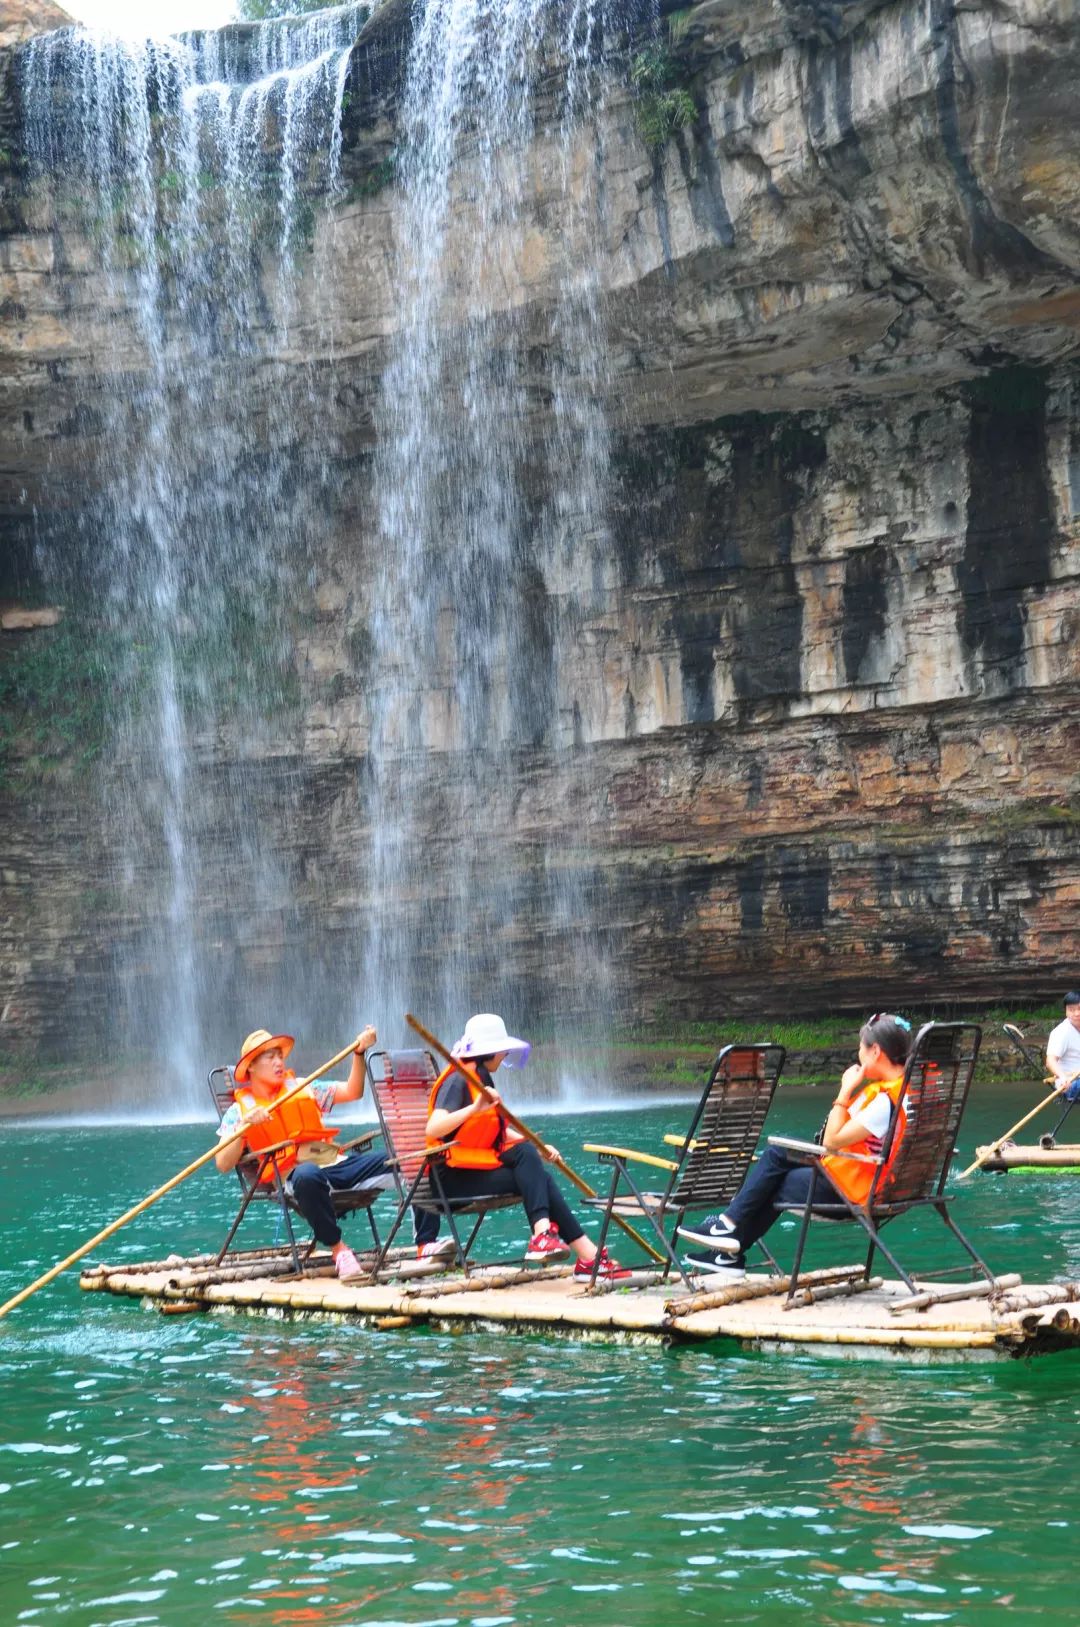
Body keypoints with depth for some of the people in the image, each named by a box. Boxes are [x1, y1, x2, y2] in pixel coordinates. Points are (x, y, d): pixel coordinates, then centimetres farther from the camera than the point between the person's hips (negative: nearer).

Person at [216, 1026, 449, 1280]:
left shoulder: (303, 1088, 23)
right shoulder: (239, 1111, 10)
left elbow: (352, 1092, 21)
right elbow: (223, 1165, -2)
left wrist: (359, 1053, 8)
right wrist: (244, 1125, -15)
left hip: (338, 1164, 5)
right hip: (291, 1176, -5)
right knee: (308, 1175, -44)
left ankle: (426, 1244, -19)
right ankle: (337, 1248, -26)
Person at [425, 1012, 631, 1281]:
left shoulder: (481, 1079, 16)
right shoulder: (458, 1080, -13)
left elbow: (499, 1133, 18)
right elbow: (433, 1129, -29)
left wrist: (537, 1148, 4)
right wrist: (474, 1108, -42)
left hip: (480, 1166, 8)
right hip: (455, 1175, -8)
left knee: (541, 1178, -15)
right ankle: (587, 1254, -30)